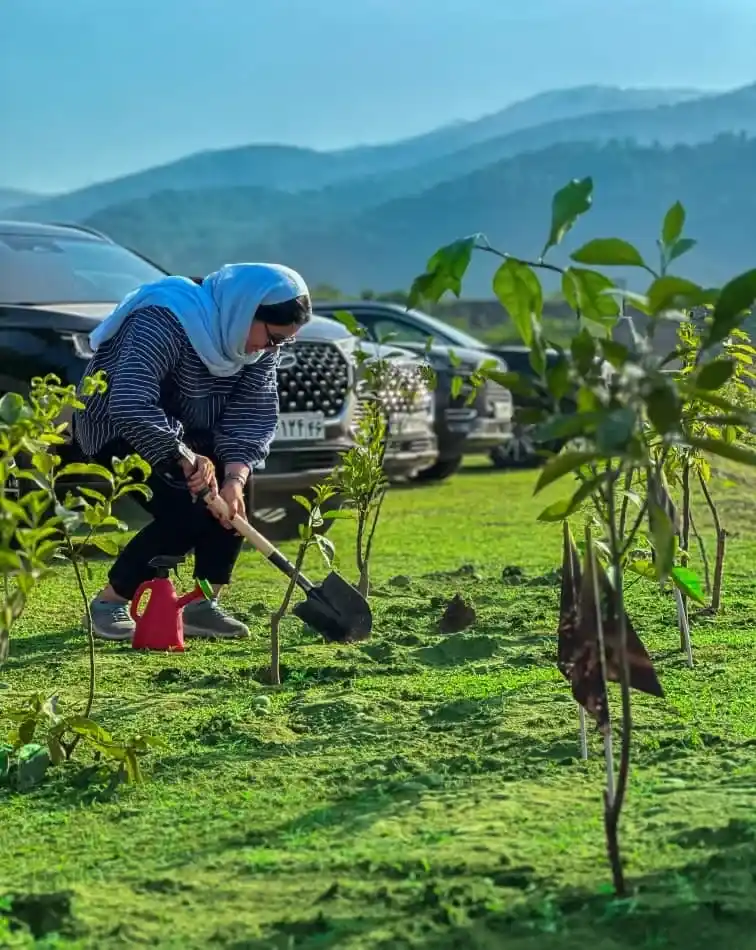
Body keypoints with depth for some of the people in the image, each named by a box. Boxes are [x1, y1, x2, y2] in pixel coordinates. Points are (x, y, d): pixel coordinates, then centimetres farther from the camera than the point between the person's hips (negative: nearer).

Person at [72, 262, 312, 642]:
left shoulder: (260, 343, -9)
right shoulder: (166, 319, -33)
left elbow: (253, 416, -13)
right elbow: (130, 405, -42)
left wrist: (234, 478, -28)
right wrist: (186, 457, -43)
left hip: (181, 430, 8)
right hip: (114, 427, -8)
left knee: (232, 491, -14)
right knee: (184, 512, -23)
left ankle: (202, 604, -2)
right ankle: (108, 603, -7)